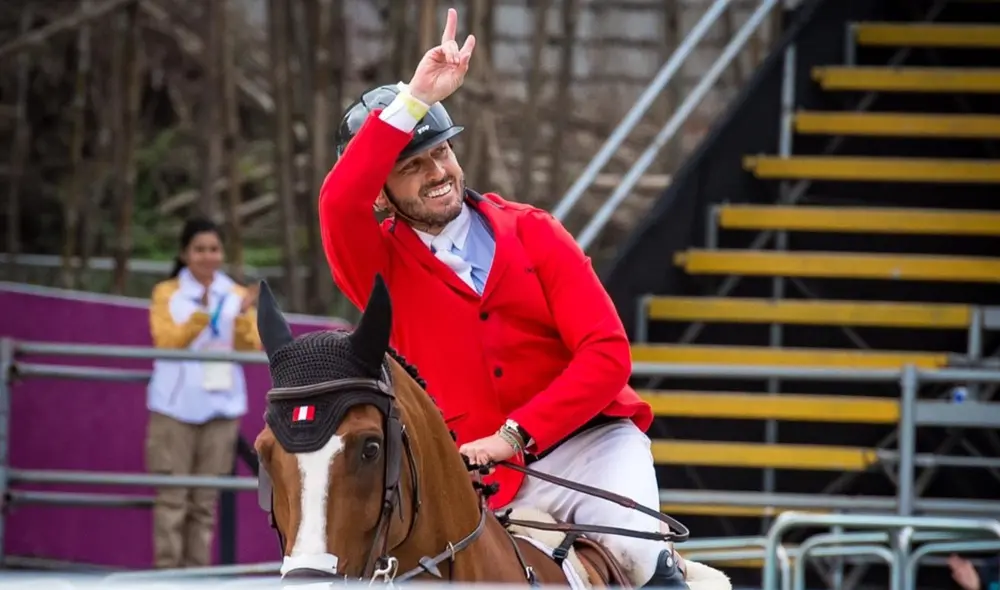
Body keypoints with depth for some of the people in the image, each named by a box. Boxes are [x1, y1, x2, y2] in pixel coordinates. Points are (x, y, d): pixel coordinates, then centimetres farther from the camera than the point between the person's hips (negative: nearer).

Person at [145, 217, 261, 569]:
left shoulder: (237, 296, 11)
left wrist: (243, 316, -16)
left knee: (206, 500, 3)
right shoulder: (167, 293, 5)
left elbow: (252, 349, 2)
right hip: (176, 405, -2)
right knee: (172, 497, -7)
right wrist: (202, 314, -20)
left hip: (221, 405, 2)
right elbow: (166, 341, -7)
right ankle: (167, 571, -6)